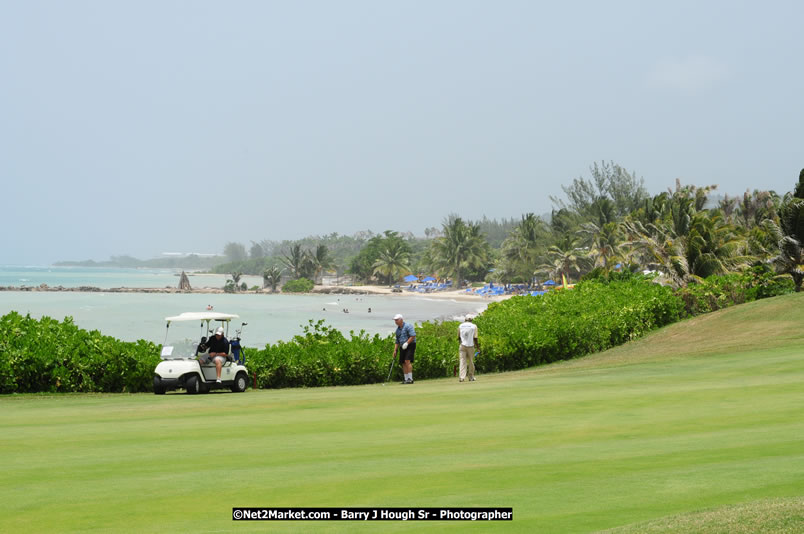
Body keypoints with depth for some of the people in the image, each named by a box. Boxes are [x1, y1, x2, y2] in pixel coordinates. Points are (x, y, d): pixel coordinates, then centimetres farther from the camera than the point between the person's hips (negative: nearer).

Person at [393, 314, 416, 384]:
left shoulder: (407, 326, -9)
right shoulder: (398, 329, 16)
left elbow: (413, 336, -17)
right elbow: (397, 341, 23)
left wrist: (407, 343, -22)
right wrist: (395, 350, 15)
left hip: (410, 345, -8)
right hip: (402, 347, 8)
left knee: (407, 361, -18)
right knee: (403, 363, 2)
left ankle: (410, 379, -18)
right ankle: (406, 379, 7)